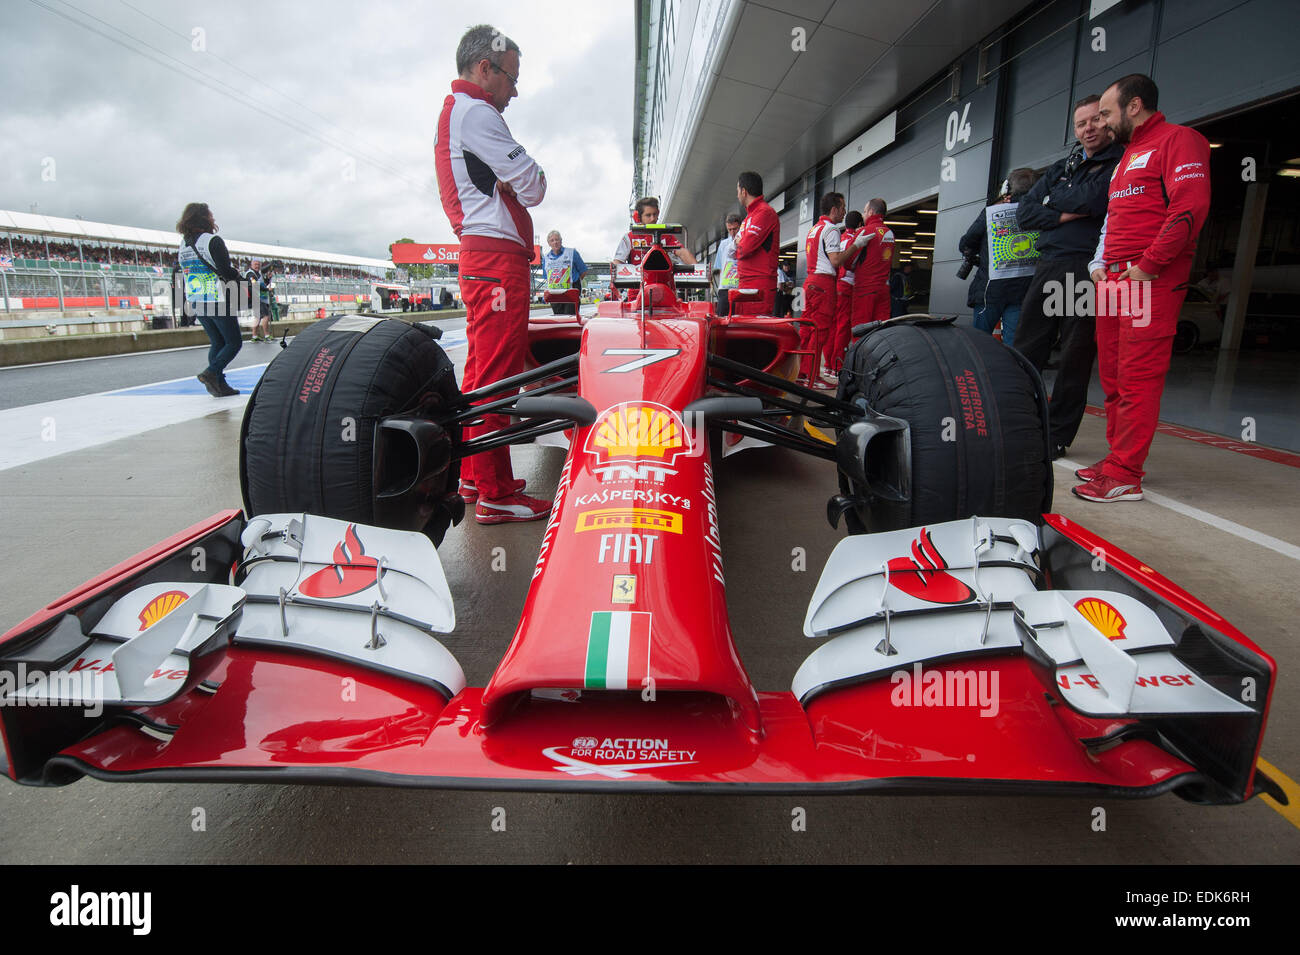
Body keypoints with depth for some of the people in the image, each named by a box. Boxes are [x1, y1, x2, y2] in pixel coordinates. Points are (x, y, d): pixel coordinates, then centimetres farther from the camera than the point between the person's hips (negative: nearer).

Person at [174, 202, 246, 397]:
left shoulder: (182, 247, 11)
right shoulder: (213, 241, -11)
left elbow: (179, 277, 15)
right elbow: (227, 271, -16)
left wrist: (188, 301, 23)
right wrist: (242, 286, 1)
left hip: (197, 305, 7)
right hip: (219, 303, -7)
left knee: (217, 343, 14)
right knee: (234, 342, 1)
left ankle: (219, 385, 9)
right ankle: (211, 372, -15)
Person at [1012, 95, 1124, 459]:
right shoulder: (1060, 168, 22)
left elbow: (1093, 199, -15)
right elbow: (1024, 212, 12)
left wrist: (1054, 199, 2)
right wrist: (1065, 214, -5)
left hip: (1087, 272, -6)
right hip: (1047, 268, 6)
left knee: (1075, 358, -1)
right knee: (1024, 350, 5)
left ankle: (1057, 436, 6)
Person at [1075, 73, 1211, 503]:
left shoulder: (1177, 140, -2)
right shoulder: (1127, 156, 27)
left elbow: (1191, 207, -15)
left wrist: (1148, 264, -17)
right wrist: (1101, 265, 15)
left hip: (1150, 280, -9)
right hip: (1113, 281, 9)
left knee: (1138, 378, -11)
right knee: (1113, 377, 10)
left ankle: (1125, 476, -11)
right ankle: (1117, 458, 20)